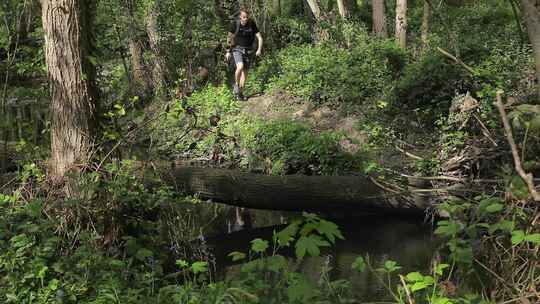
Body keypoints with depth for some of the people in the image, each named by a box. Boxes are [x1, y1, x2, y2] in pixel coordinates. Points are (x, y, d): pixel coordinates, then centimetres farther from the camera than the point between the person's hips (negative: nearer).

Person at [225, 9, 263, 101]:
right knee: (240, 67, -27)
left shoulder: (252, 25, -6)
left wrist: (259, 49, -17)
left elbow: (259, 37, -3)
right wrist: (228, 51, 2)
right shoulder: (235, 24, -9)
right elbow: (230, 38, 1)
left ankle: (240, 93, 14)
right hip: (237, 49, -3)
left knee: (245, 72, 3)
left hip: (247, 51, 3)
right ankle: (236, 85, -3)